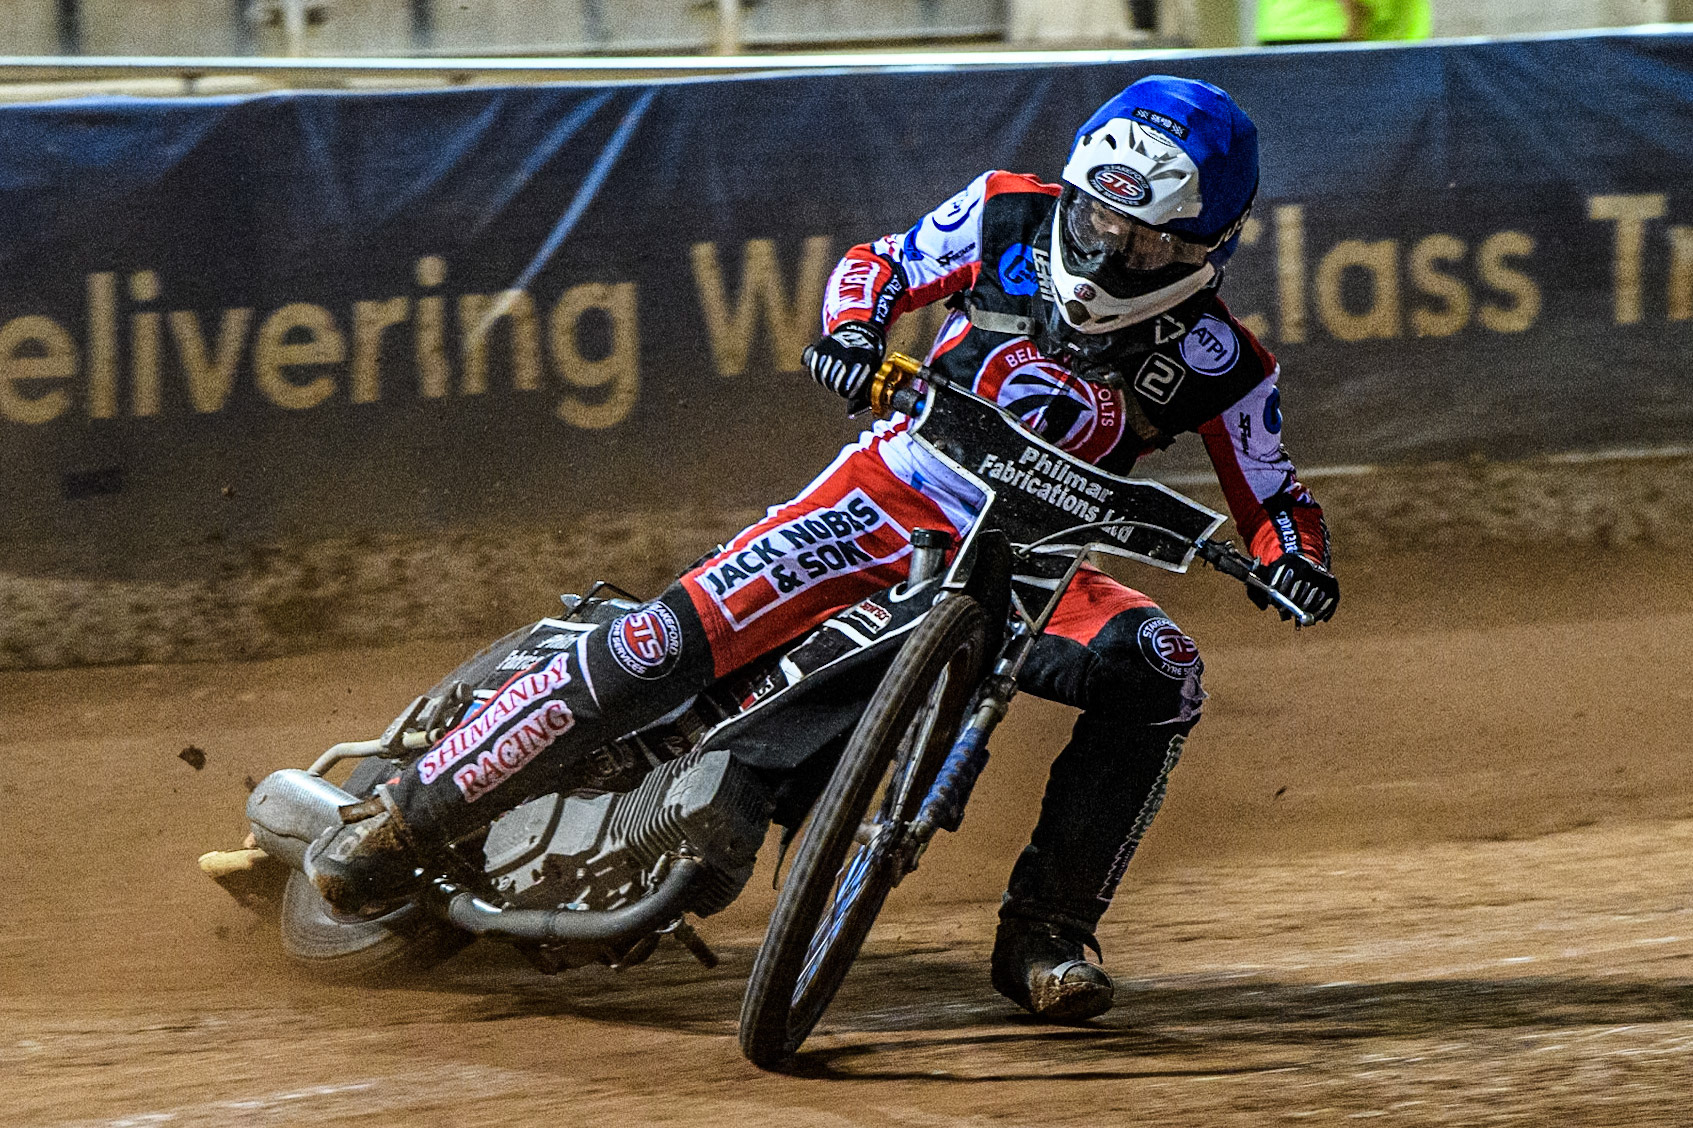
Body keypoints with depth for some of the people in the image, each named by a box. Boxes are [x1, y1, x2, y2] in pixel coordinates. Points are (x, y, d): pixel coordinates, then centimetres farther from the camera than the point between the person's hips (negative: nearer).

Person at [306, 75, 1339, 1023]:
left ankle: (1047, 932, -16)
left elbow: (1269, 486, 2)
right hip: (895, 495, -1)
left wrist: (1295, 555, -21)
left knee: (1162, 676, -26)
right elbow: (886, 262, 6)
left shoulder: (1217, 360, -8)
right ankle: (413, 813, -12)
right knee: (674, 640, -20)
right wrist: (851, 328, -16)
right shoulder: (1010, 216, -7)